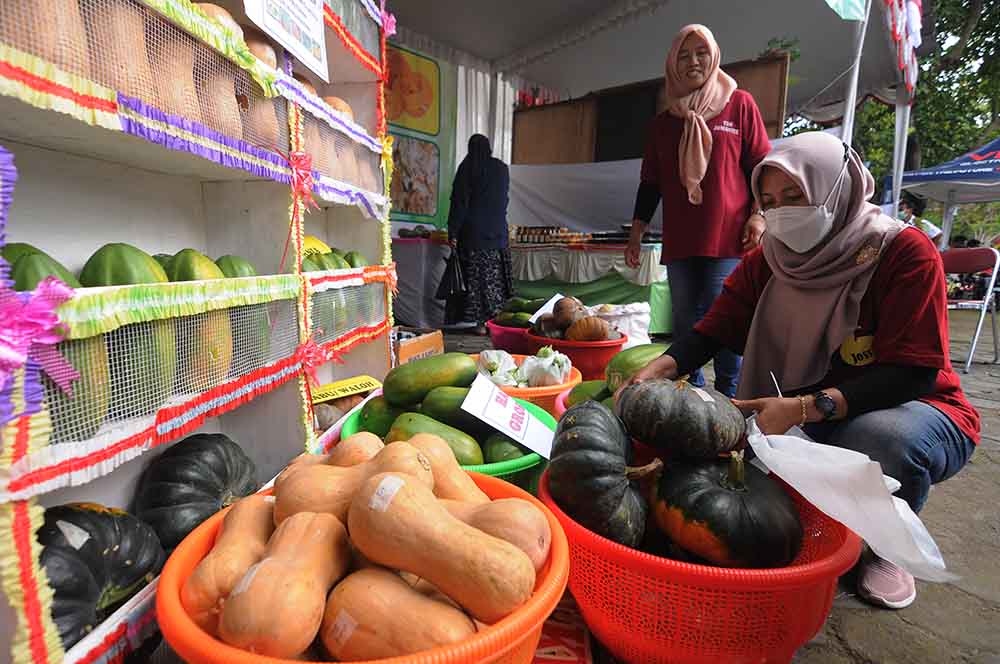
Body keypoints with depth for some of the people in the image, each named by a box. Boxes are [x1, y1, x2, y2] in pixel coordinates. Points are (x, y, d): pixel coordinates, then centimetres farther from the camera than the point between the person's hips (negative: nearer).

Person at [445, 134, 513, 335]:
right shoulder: (502, 168, 7)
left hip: (473, 232, -3)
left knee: (476, 277, 2)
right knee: (495, 278, 8)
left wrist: (453, 232, -6)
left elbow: (459, 201, -8)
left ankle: (481, 321, 3)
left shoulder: (467, 168, -5)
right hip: (497, 232, 3)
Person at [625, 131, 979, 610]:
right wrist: (657, 371, -29)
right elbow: (714, 331, -8)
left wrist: (804, 407, -37)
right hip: (805, 415, 4)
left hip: (914, 408, -4)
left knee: (882, 438, -37)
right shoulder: (770, 259, -2)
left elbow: (913, 372, -22)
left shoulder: (905, 252, -17)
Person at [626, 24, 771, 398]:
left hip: (728, 238, -3)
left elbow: (761, 166, 6)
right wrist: (636, 232, 11)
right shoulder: (664, 122, 16)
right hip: (679, 241, 4)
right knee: (684, 325, 5)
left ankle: (728, 398, 4)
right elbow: (650, 182, 16)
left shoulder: (740, 105, 8)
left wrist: (758, 215, -6)